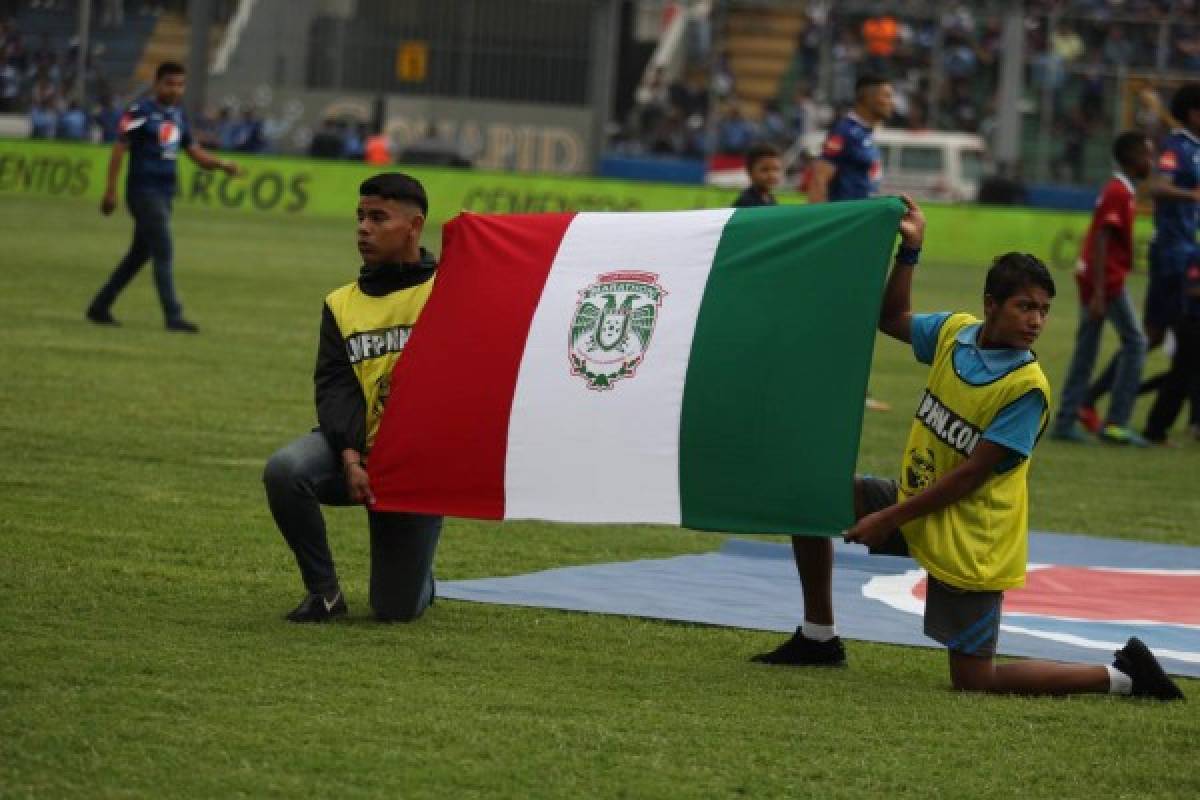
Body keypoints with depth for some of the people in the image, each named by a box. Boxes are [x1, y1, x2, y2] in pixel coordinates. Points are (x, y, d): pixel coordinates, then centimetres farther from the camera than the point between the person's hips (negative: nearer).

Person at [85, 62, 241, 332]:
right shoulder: (141, 112, -9)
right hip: (144, 191, -8)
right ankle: (173, 316, -10)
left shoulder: (179, 115, 14)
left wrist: (223, 165, 0)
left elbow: (195, 152, 17)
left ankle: (100, 306, 22)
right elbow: (120, 148, -11)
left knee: (139, 254, 13)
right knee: (163, 253, -11)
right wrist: (111, 190, -16)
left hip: (164, 194, 8)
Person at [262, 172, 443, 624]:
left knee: (396, 611, -4)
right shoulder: (342, 304, 9)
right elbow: (334, 388, -3)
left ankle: (418, 581, 36)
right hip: (358, 453, 3)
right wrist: (351, 457, -19)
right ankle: (324, 590, -10)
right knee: (285, 470, -31)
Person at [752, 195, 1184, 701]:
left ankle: (1121, 677, 3)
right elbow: (892, 319, 19)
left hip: (968, 541, -7)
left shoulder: (1027, 387, -21)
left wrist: (889, 519, -18)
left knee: (973, 681, -7)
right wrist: (909, 250, 4)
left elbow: (969, 476, -21)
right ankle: (818, 639, 18)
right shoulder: (954, 332, -2)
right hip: (915, 506, 7)